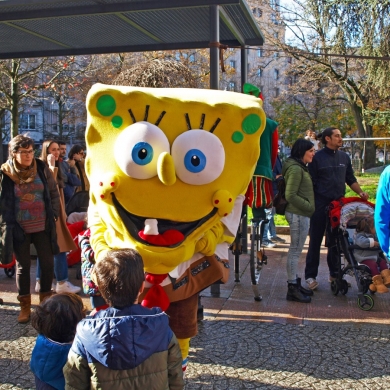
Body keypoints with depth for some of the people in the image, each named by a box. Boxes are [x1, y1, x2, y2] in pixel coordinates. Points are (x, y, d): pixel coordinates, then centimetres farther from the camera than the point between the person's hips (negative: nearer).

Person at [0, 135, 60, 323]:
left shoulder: (41, 168, -2)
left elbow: (54, 193, 5)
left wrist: (53, 214, 0)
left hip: (42, 226, 2)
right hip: (18, 228, -2)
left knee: (47, 262, 8)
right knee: (23, 265, 8)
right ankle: (25, 306, 21)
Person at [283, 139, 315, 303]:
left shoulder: (300, 167, 15)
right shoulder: (295, 169, -16)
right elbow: (291, 195, -20)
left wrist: (309, 207, 10)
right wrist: (309, 206, -14)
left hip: (300, 214, 10)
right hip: (298, 215, -10)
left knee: (295, 250, 15)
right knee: (295, 251, -3)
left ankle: (294, 283, 25)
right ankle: (292, 289, 4)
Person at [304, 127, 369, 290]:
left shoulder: (344, 157, 10)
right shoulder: (317, 157, -4)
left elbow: (351, 179, 16)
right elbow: (311, 183, -4)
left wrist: (360, 192, -1)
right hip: (320, 205, -4)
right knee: (315, 241, 1)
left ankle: (334, 273, 22)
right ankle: (311, 276, 8)